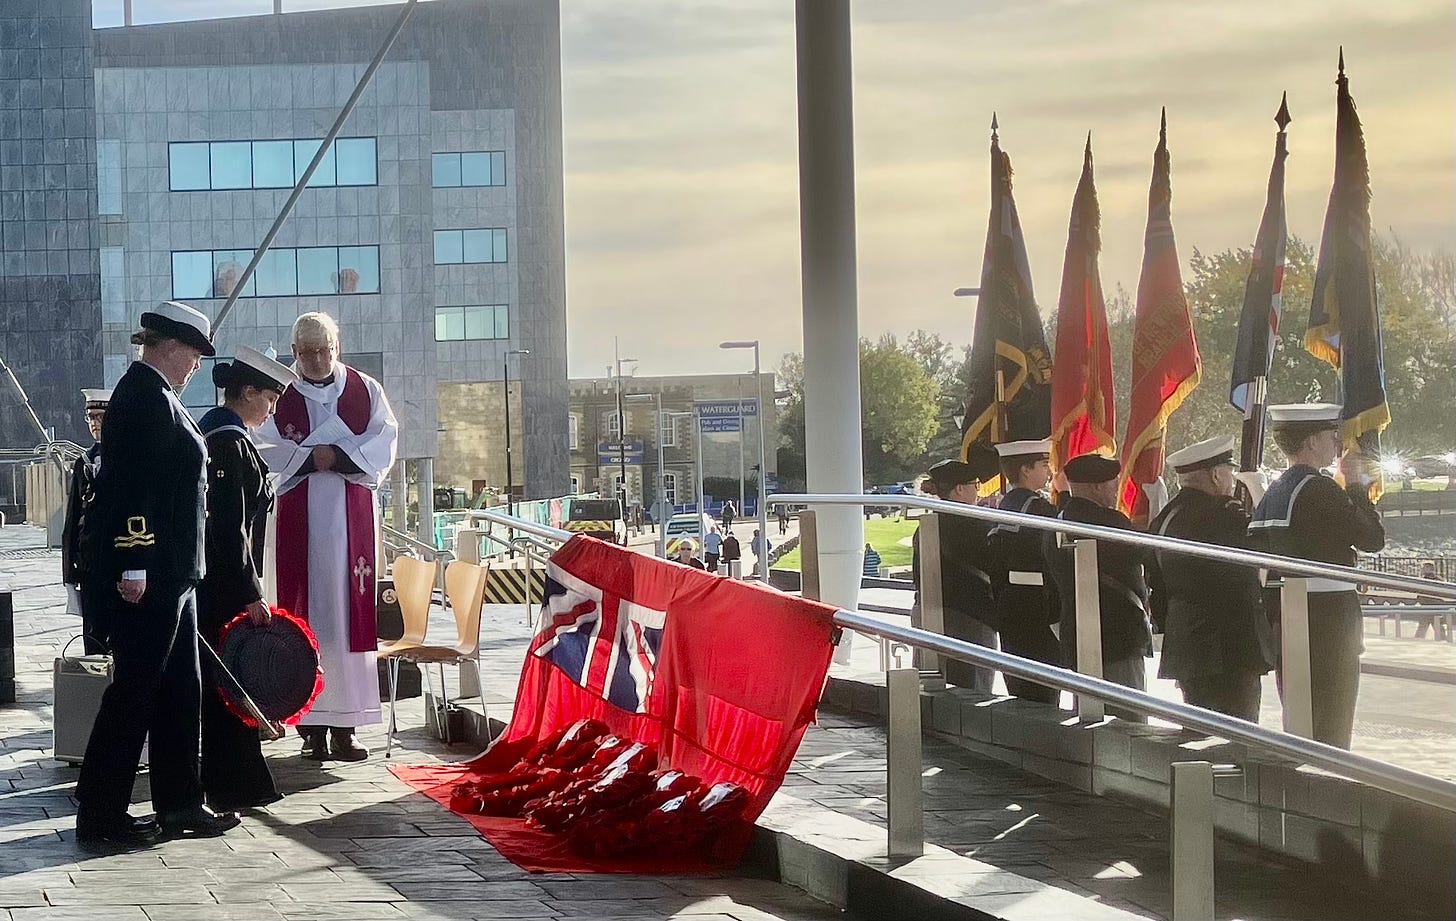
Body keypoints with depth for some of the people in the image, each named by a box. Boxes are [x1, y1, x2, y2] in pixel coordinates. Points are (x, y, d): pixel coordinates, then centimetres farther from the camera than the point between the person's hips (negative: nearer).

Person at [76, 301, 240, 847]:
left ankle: (180, 805, 20)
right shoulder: (146, 394, -15)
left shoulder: (152, 394, 17)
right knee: (135, 688, -6)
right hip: (151, 573, -11)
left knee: (180, 689, 14)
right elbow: (133, 483, -22)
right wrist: (133, 565, -25)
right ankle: (99, 816, 0)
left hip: (168, 572, 11)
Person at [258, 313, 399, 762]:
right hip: (299, 518, -1)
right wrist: (311, 457, -15)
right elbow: (265, 450, -3)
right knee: (305, 613, -4)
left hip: (352, 519, 1)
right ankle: (313, 728, -3)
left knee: (350, 611, -2)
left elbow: (384, 440, 1)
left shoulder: (365, 389, 9)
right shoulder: (279, 395, 5)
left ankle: (345, 726, -1)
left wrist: (338, 457, -11)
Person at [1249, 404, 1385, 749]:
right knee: (1330, 733, -6)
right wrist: (1358, 486, -1)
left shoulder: (1273, 492, 12)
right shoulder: (1321, 489, -14)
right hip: (1329, 623, -9)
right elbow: (1373, 538, -12)